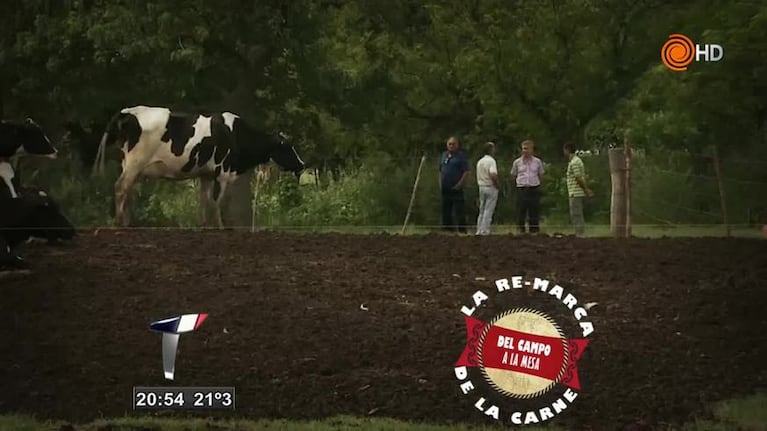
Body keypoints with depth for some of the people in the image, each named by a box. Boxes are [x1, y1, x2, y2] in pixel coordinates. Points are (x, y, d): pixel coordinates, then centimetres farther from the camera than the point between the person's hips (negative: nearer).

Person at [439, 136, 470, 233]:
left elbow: (466, 172, -9)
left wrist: (459, 184, -15)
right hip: (445, 188, 7)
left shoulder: (461, 155, -3)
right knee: (446, 210, 11)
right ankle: (448, 228, 19)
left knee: (459, 210, -8)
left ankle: (462, 230, -6)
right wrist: (440, 183, 13)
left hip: (456, 188, -7)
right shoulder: (444, 155, 16)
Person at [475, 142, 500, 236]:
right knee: (488, 210, -3)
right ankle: (484, 230, -5)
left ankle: (479, 230, 11)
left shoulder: (480, 162, 12)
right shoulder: (491, 161, -14)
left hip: (481, 187, 7)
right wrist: (498, 185, -13)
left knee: (482, 210, 13)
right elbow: (493, 175, -26)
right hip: (491, 187, -7)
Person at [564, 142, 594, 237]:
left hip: (575, 193, -10)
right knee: (578, 215, 13)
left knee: (576, 215, -8)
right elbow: (583, 177, 17)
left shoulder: (574, 163, -17)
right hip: (577, 193, 10)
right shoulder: (577, 160, 16)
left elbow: (579, 178, -19)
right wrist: (587, 189, 15)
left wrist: (586, 190, -10)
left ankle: (579, 234, -9)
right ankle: (580, 234, 15)